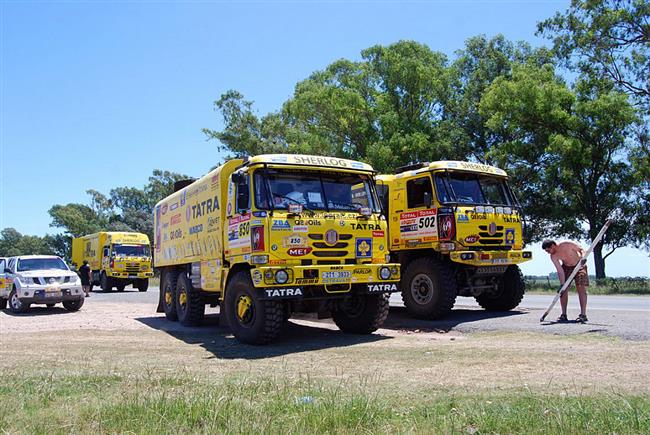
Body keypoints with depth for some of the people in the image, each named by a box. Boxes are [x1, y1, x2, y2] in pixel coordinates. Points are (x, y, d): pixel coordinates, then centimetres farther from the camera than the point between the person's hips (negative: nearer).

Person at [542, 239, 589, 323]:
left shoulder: (567, 244, -27)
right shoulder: (553, 257, -17)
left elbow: (581, 250, -16)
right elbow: (560, 271, -18)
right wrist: (562, 285, -25)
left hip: (579, 265, -3)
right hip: (566, 267, 4)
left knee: (581, 288, -12)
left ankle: (583, 315, -12)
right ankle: (564, 314, 3)